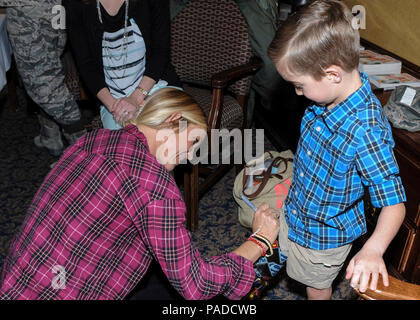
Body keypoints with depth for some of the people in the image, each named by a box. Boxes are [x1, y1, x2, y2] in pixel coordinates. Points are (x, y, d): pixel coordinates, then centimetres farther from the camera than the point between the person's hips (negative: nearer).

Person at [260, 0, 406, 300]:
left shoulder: (367, 131, -39)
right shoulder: (327, 96, -15)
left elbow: (394, 203, -33)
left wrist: (373, 249, -49)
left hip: (325, 233, -6)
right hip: (296, 208, 6)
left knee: (317, 286, 24)